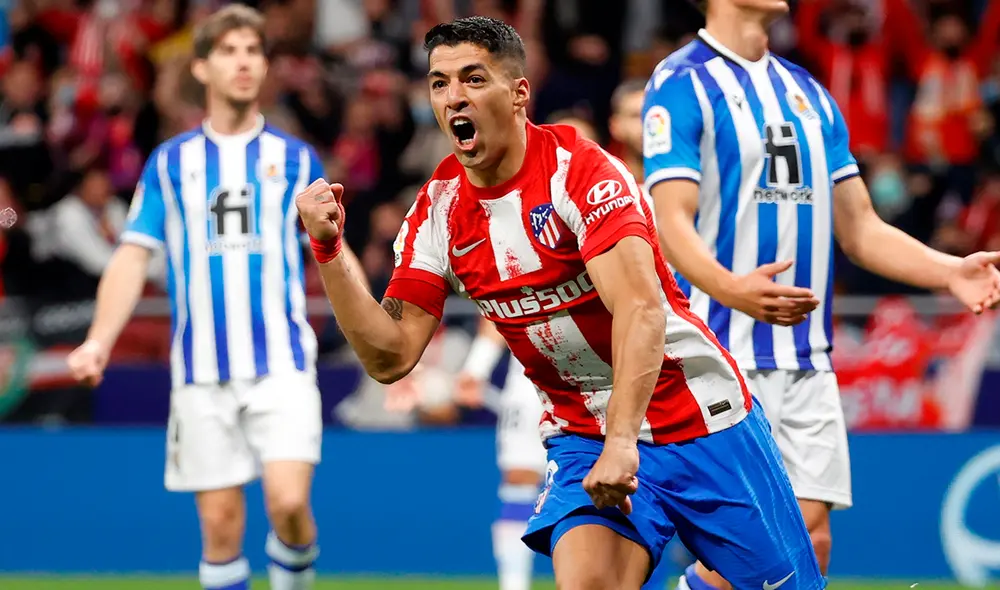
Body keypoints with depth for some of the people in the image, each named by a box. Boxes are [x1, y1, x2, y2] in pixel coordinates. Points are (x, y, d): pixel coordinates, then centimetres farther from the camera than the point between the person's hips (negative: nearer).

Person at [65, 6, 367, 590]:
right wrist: (99, 340, -9)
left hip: (281, 363, -1)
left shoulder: (295, 159, 8)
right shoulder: (170, 163, 8)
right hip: (202, 372, 1)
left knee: (289, 504, -16)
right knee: (221, 523, 0)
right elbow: (133, 258, 6)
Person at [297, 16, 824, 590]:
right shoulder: (439, 208, -1)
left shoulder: (579, 170, -18)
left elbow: (640, 309, -29)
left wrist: (621, 442, -40)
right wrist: (328, 249, -13)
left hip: (701, 420, -3)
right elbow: (391, 356, -1)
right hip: (581, 434, 3)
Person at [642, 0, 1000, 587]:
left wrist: (950, 271, 1)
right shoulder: (681, 84, -4)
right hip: (722, 354, -6)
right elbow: (673, 219, -15)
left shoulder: (811, 93, 18)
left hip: (807, 358, 6)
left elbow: (860, 229, 18)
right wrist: (729, 288, -34)